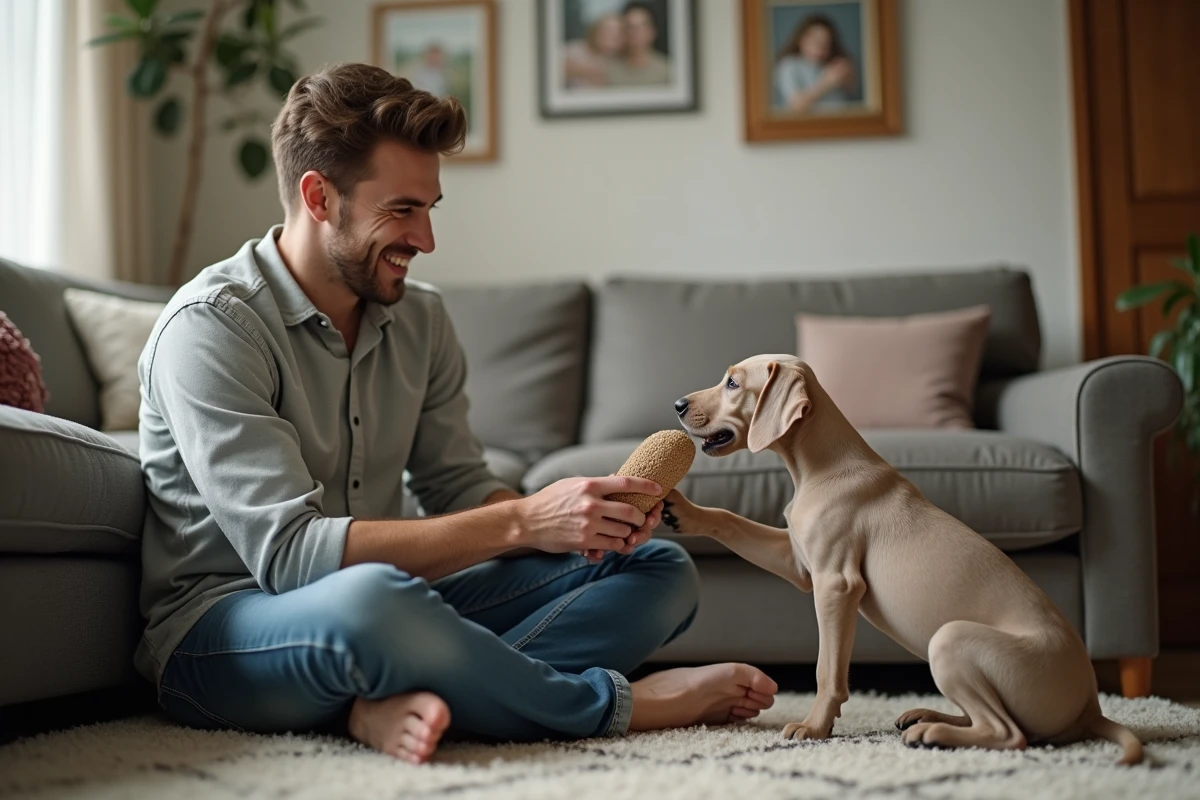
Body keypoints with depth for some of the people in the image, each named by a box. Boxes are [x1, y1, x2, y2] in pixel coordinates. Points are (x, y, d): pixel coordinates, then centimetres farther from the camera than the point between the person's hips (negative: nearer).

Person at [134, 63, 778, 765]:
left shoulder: (421, 319, 7)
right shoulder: (209, 326, -16)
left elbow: (461, 490, 8)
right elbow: (290, 553, -25)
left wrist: (584, 517, -15)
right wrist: (522, 521, -27)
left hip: (382, 609, 7)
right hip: (221, 632, -7)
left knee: (660, 569, -3)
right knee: (368, 597, -43)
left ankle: (408, 699, -26)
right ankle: (614, 702, -17)